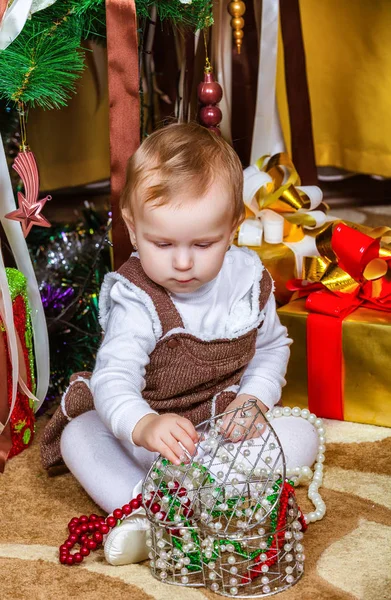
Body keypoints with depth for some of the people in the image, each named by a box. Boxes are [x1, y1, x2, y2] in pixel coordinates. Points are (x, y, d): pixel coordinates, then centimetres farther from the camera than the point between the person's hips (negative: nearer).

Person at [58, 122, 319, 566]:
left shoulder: (249, 282, -8)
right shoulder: (136, 301, -21)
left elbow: (271, 347, 10)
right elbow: (114, 376, -36)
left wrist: (255, 397, -11)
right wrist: (142, 425, -58)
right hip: (155, 431, -2)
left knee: (301, 435, -21)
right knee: (78, 436, -23)